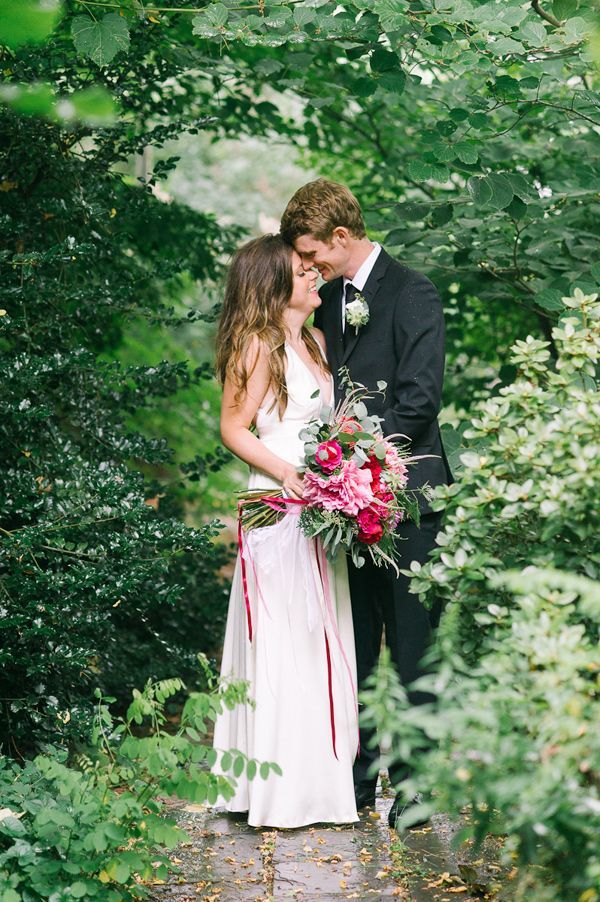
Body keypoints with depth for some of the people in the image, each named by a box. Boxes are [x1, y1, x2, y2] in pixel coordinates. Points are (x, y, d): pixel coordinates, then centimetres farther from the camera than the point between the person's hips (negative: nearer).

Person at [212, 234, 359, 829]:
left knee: (322, 640, 11)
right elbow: (234, 428, -11)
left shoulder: (315, 340, 14)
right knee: (284, 642, -4)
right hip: (277, 510, -8)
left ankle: (322, 775, 20)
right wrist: (290, 476, -20)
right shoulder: (259, 345, -9)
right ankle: (281, 787, 3)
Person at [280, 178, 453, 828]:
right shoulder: (328, 298, 15)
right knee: (353, 648, 12)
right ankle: (356, 777, 21)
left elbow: (418, 399, -16)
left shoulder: (411, 294, -8)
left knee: (412, 649, -1)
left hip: (404, 498, -7)